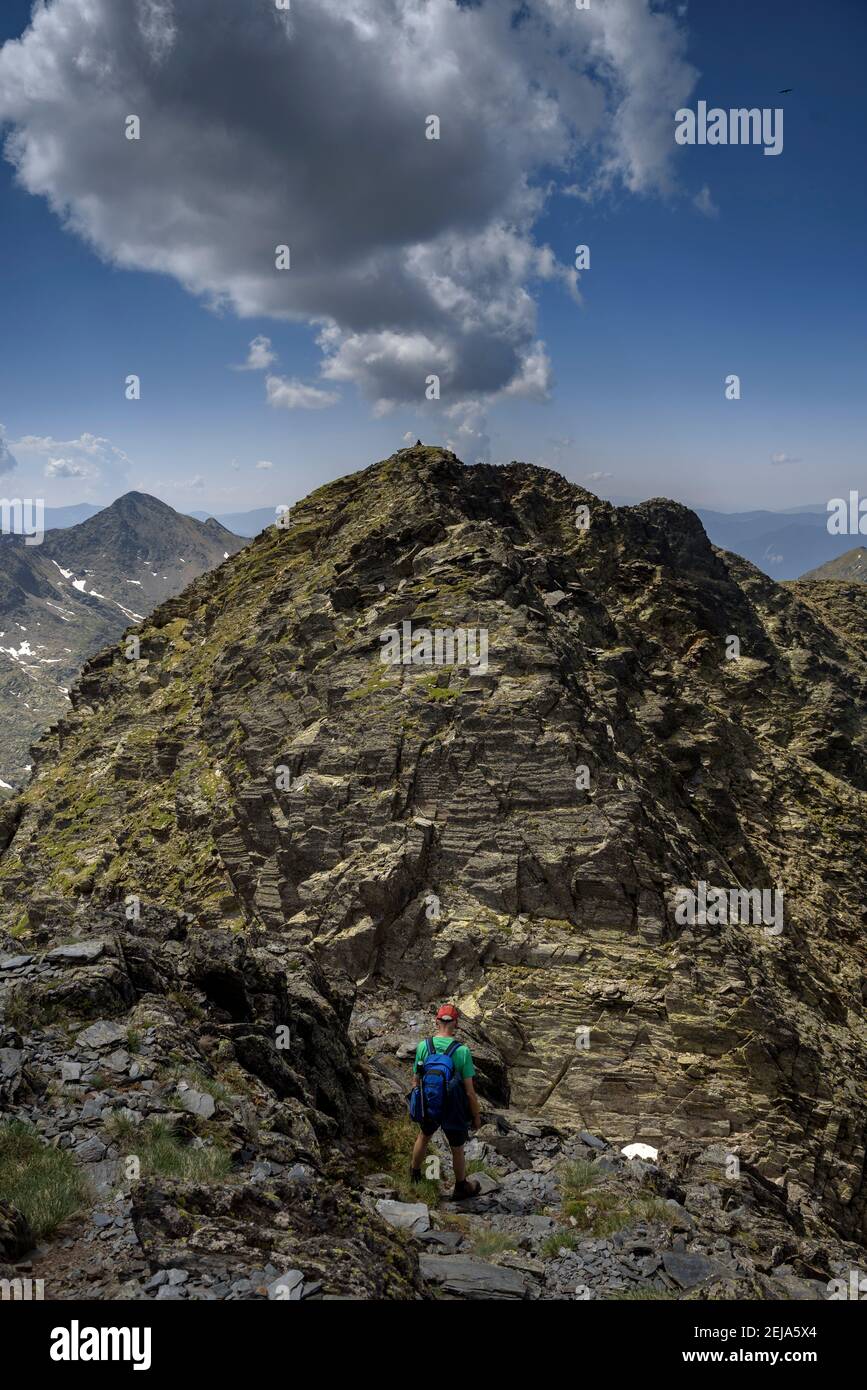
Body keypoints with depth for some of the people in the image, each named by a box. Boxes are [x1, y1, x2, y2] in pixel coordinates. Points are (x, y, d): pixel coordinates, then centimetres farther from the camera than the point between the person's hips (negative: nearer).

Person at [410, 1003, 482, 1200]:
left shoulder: (423, 1046, -15)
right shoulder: (462, 1051, -23)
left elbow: (416, 1080, -4)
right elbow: (469, 1091, -18)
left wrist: (416, 1102, 15)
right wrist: (476, 1116, -3)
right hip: (454, 1110, -3)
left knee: (424, 1136, 32)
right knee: (457, 1150, 21)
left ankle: (415, 1172, 54)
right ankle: (461, 1188, 42)